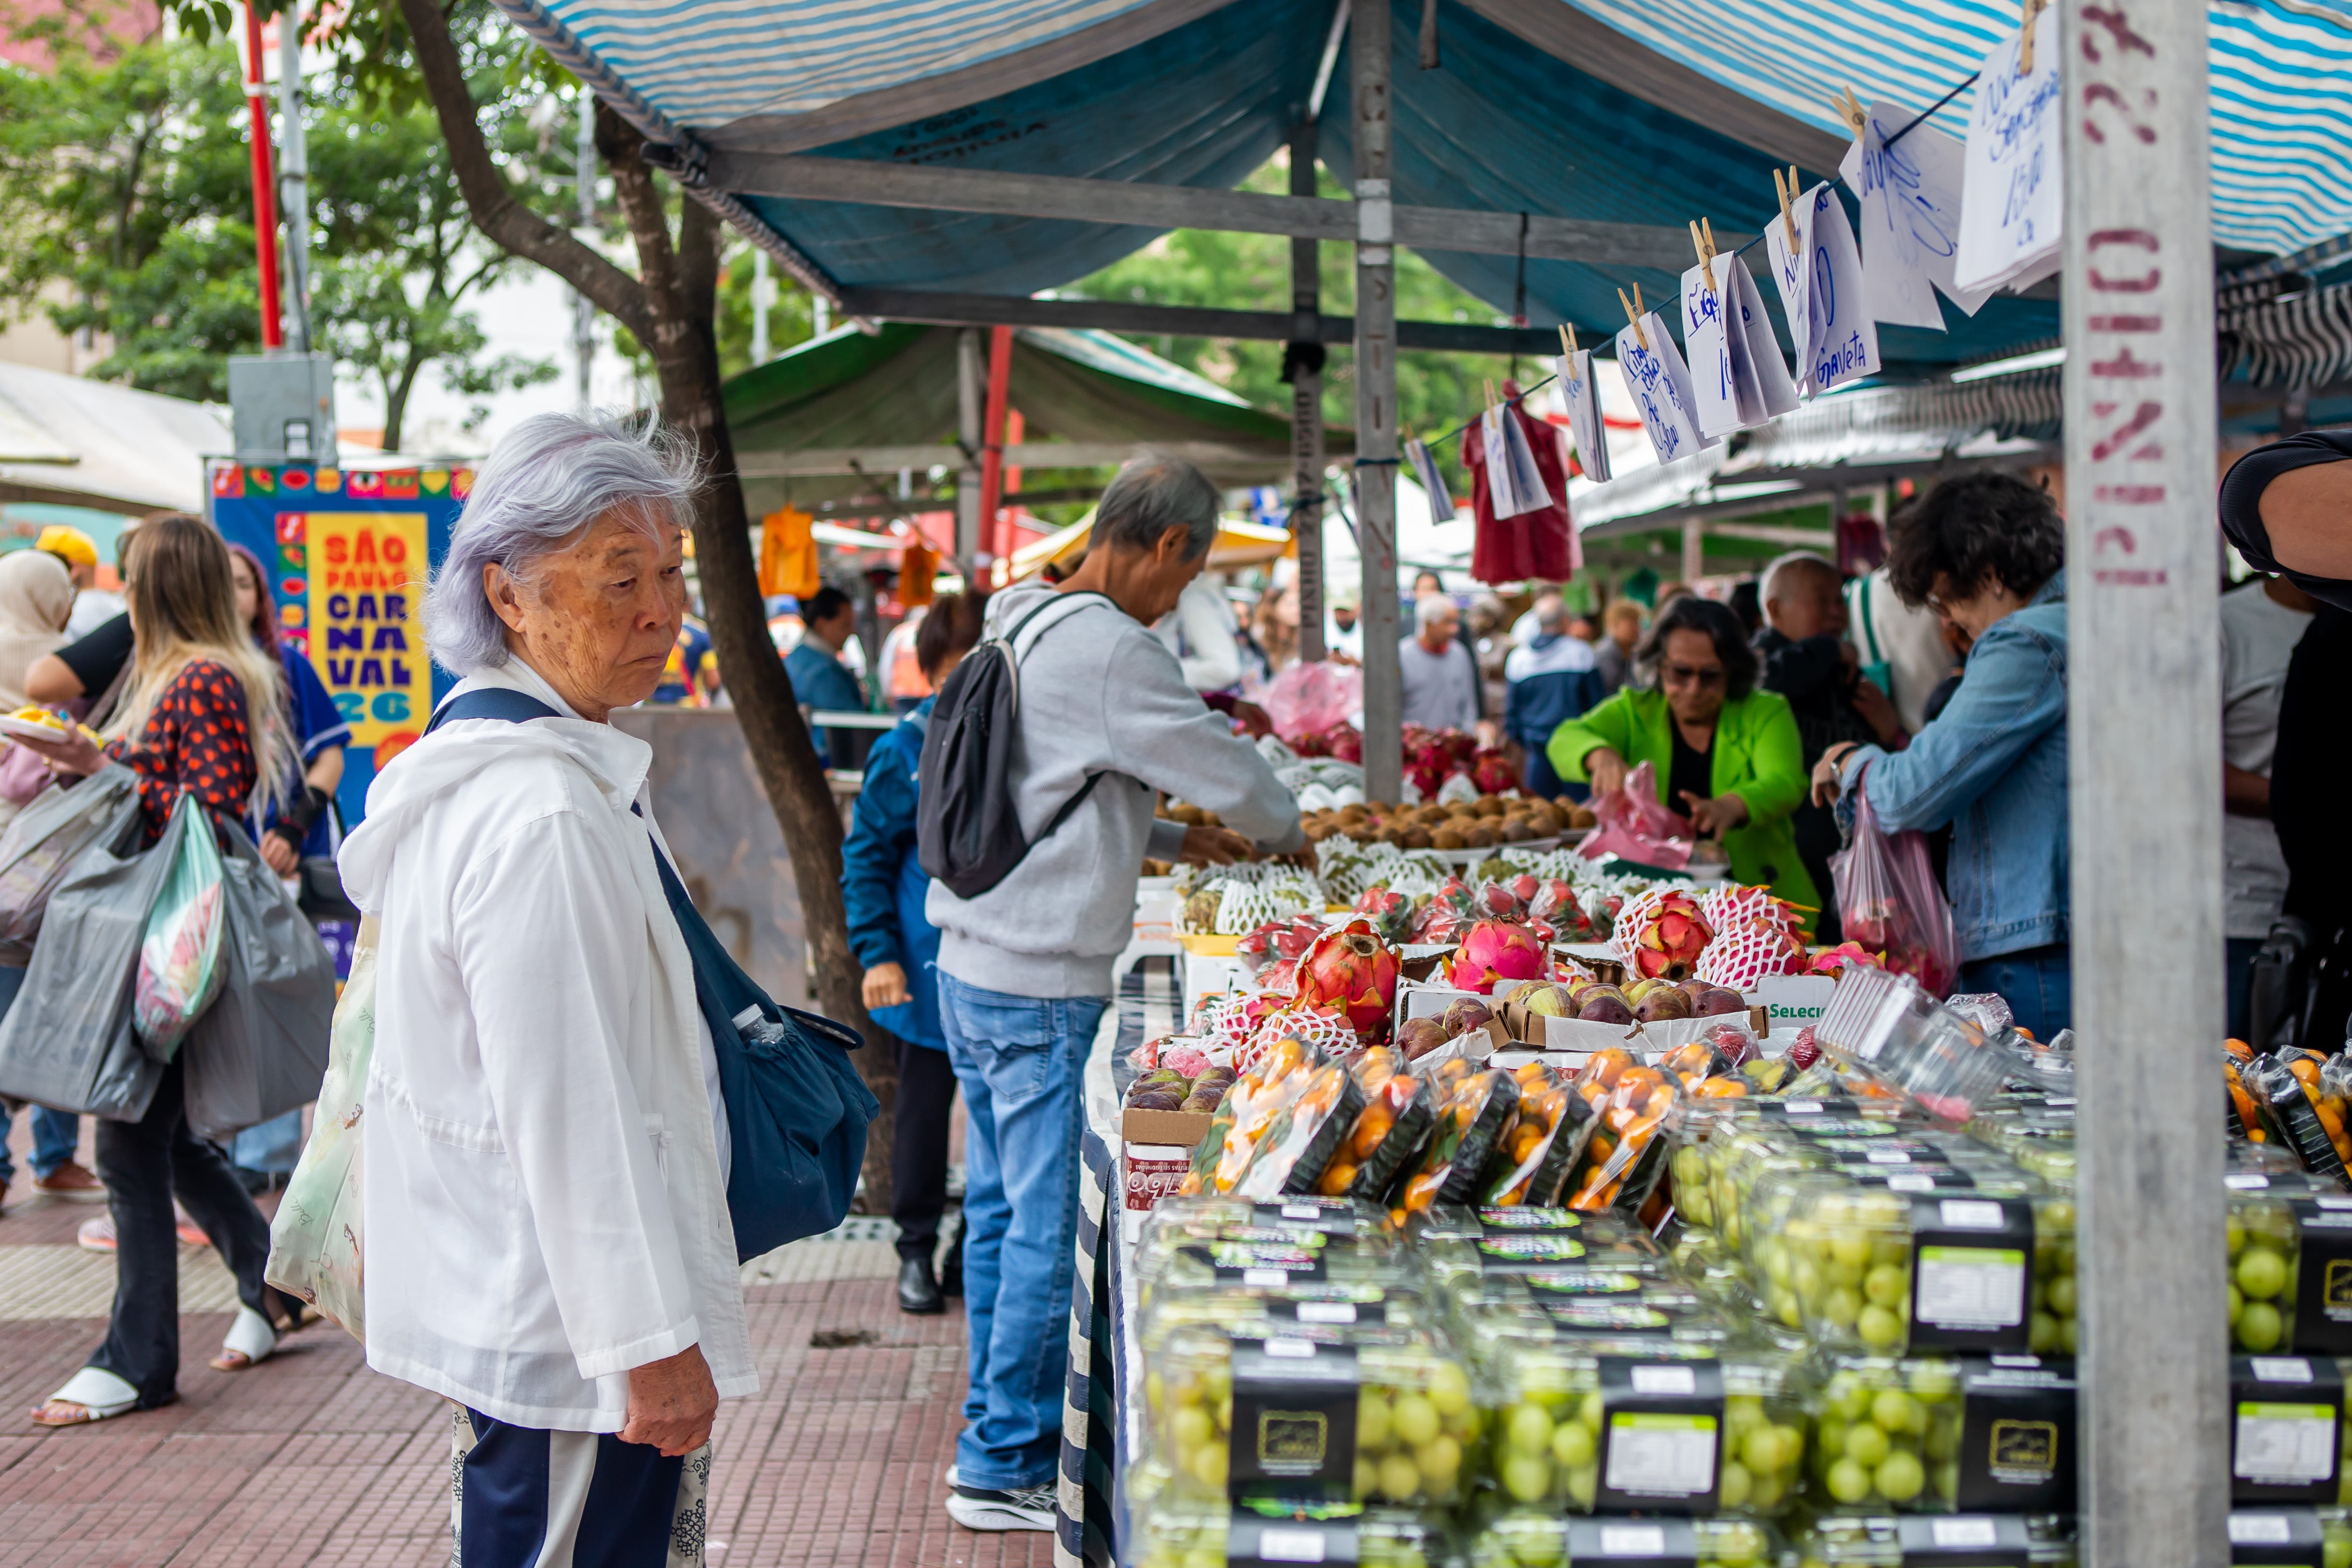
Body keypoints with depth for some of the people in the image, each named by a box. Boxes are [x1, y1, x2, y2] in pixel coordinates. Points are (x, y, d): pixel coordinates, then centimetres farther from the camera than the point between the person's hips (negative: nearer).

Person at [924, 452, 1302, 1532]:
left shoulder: (1019, 628, 12)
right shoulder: (1108, 651, -18)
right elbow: (1228, 772, -10)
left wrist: (1167, 839, 28)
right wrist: (1283, 833, 11)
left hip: (970, 967, 10)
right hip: (1044, 987, -10)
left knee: (1002, 1210, 16)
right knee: (1051, 1228, -1)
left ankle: (996, 1438, 26)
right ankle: (1005, 1467, 7)